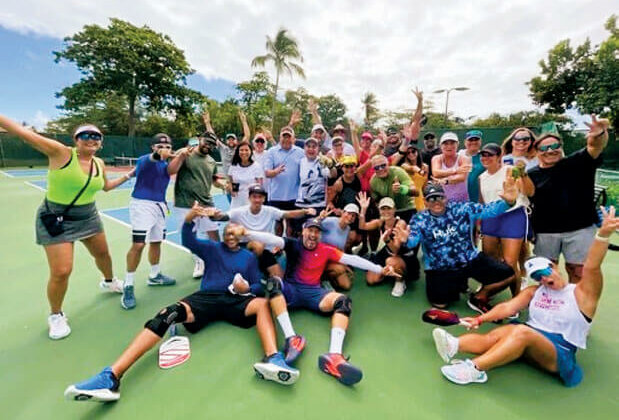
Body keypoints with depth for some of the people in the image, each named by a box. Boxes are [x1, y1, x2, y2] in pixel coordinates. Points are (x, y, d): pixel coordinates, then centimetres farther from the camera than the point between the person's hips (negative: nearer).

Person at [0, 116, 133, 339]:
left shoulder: (99, 163, 0)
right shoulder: (61, 152, -17)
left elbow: (106, 186, 19)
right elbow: (23, 132, -26)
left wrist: (128, 175, 17)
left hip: (88, 217, 6)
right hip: (57, 220, -6)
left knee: (102, 253, 22)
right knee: (61, 272, -7)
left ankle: (109, 282, 54)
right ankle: (56, 315, 21)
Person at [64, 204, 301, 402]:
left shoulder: (249, 257, 22)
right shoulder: (212, 248, 20)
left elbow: (258, 285, 17)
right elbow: (188, 241, 3)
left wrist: (246, 289, -8)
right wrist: (190, 218, -18)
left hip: (236, 301, 0)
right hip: (208, 297, 0)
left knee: (263, 304, -33)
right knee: (170, 313, -29)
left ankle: (273, 360, -52)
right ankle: (111, 377, -36)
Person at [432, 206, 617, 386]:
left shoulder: (581, 294, 2)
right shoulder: (534, 291, 16)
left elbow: (592, 267, -16)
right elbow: (507, 307, 6)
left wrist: (603, 234, -33)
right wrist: (480, 319, -8)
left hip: (559, 353, -5)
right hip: (529, 340, 5)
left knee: (522, 331, -35)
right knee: (496, 335, -25)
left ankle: (473, 369, -46)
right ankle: (454, 345, -48)